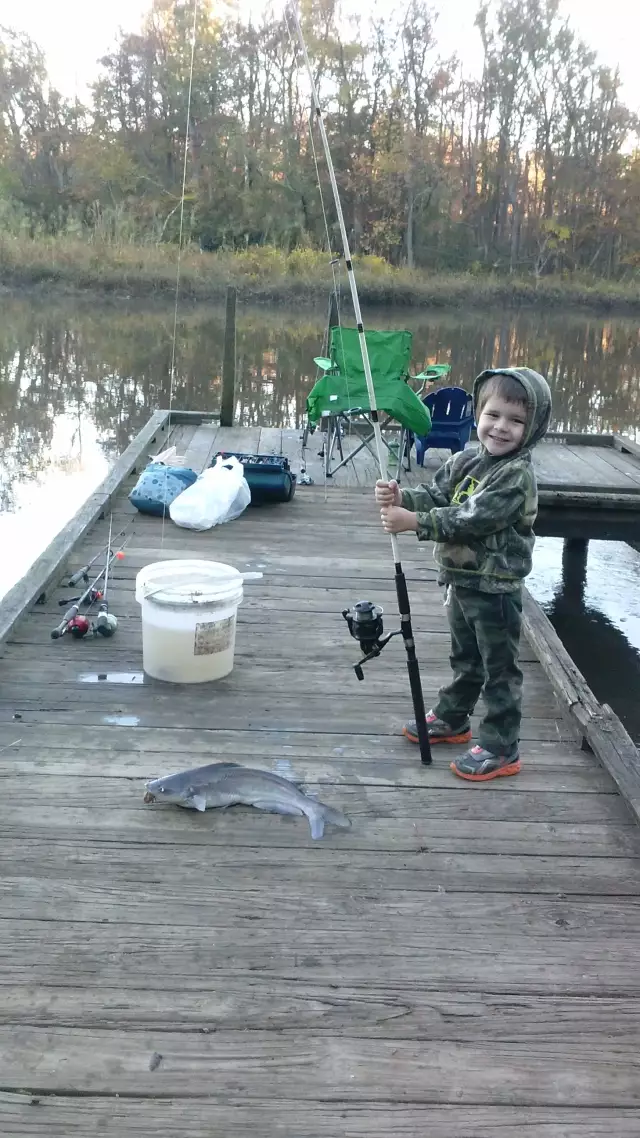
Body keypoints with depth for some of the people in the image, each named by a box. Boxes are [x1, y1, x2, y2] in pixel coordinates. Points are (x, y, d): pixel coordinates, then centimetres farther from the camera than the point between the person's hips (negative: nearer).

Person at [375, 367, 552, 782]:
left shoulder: (517, 476, -22)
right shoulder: (466, 460, 4)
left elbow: (472, 518, -28)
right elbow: (436, 495, 1)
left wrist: (414, 522, -29)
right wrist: (400, 497, -19)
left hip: (496, 588, -8)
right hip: (461, 579, 8)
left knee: (499, 667, 3)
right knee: (465, 658, 25)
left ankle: (501, 749, 12)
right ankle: (452, 719, 42)